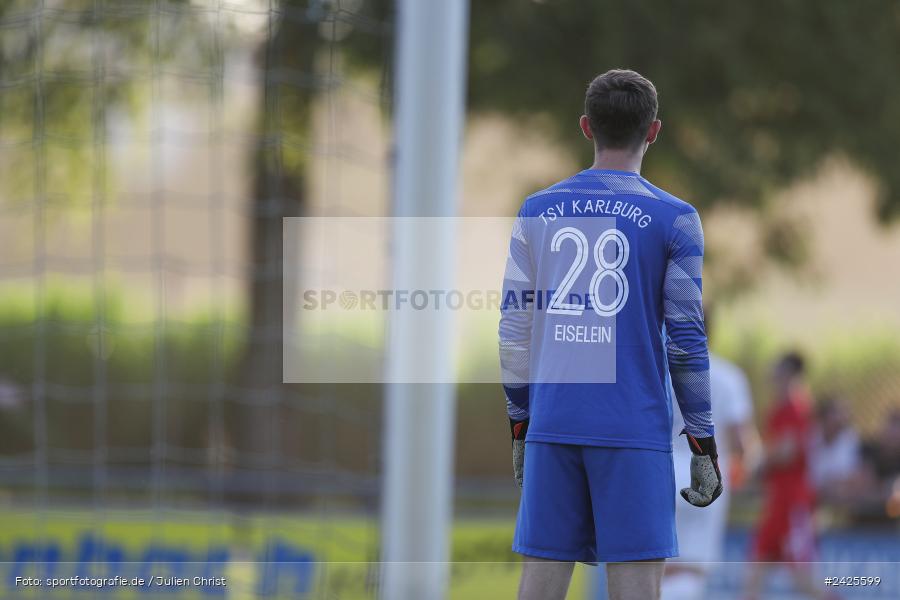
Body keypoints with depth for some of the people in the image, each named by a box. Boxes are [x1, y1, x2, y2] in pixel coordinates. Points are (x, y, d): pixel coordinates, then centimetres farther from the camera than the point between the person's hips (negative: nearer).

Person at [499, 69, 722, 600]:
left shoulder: (538, 212, 9)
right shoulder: (673, 219, -1)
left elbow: (515, 328, 10)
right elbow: (685, 338, -3)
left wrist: (519, 426, 18)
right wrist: (703, 445, 2)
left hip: (552, 427, 3)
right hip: (635, 431, -3)